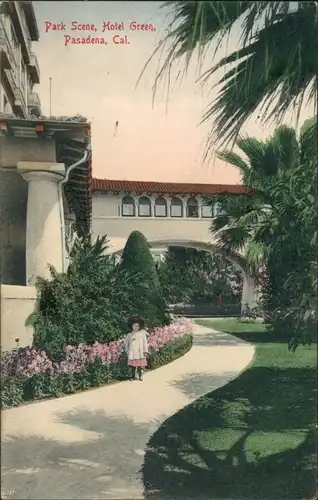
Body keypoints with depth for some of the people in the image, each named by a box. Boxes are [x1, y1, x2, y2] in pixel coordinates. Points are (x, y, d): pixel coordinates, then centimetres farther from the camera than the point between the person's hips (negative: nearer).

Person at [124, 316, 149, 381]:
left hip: (140, 353, -1)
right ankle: (133, 376, 11)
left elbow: (145, 343, 4)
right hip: (132, 353, 1)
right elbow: (126, 343, 14)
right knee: (133, 365, 1)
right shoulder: (129, 335, 6)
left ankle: (140, 376, 11)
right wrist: (127, 350, 8)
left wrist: (145, 351, 1)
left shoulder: (142, 334, 3)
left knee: (140, 365, -2)